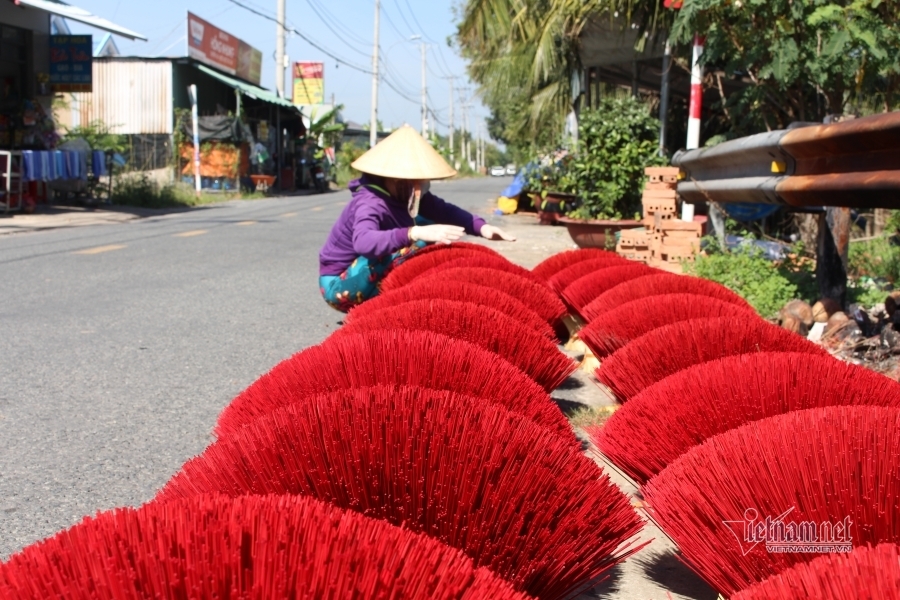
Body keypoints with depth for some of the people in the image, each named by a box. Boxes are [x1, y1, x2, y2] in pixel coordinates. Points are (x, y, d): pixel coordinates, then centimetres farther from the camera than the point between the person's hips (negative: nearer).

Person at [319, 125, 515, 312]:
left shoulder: (407, 194, -5)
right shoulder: (370, 202, -30)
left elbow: (444, 210, -4)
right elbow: (363, 242, -49)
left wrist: (481, 227, -22)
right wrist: (414, 233, -62)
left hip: (373, 278, 9)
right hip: (341, 287, -8)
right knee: (416, 244, -29)